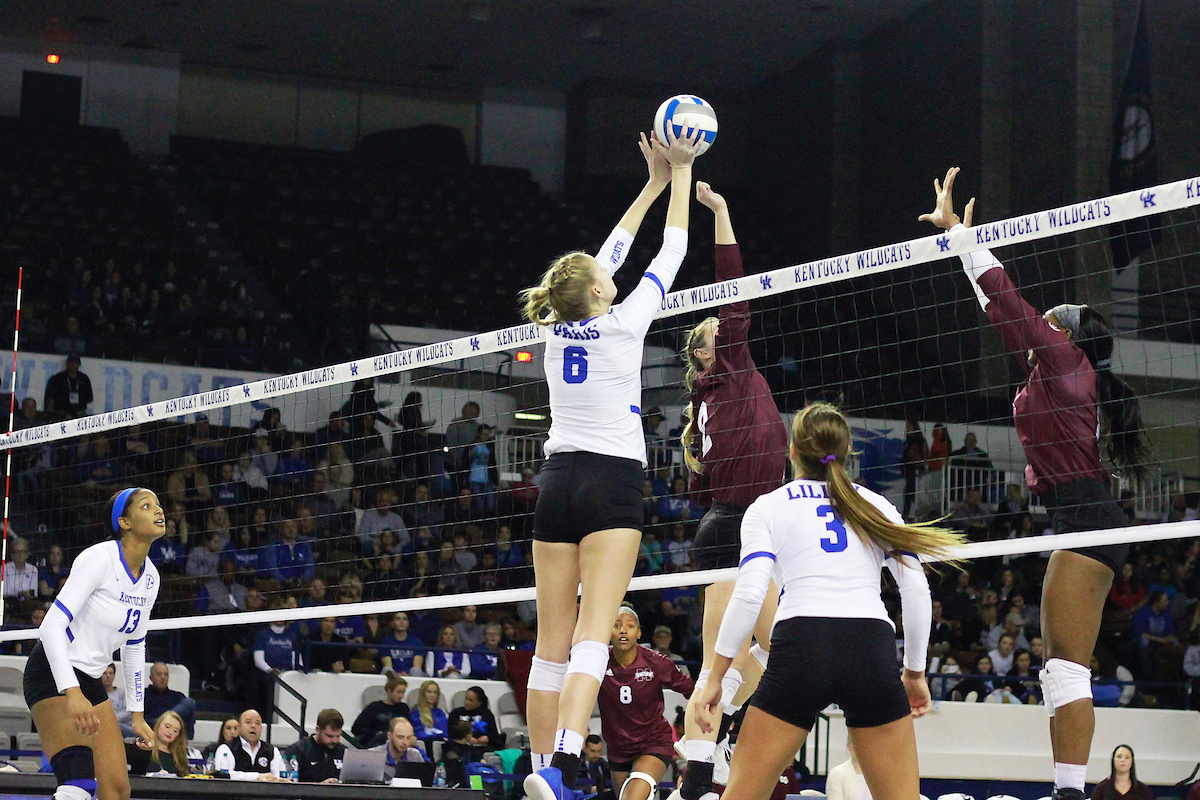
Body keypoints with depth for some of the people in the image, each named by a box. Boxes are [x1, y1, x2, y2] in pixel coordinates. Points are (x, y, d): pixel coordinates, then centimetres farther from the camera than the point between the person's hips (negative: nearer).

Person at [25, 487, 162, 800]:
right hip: (53, 675, -9)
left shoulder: (150, 578, 7)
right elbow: (52, 626, -24)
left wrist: (137, 714, 18)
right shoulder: (99, 558, -18)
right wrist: (72, 692, -34)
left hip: (90, 681, 9)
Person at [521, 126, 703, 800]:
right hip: (613, 482, -6)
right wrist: (680, 175, 19)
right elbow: (671, 252, 8)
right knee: (592, 639, -16)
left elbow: (609, 255, 22)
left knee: (553, 644, 4)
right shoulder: (623, 322, -5)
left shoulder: (560, 326, 9)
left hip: (558, 481, 6)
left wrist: (654, 183, 29)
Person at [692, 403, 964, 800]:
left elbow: (749, 594, -1)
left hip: (800, 645, -2)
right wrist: (915, 672, 21)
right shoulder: (877, 506, 20)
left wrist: (715, 677, 3)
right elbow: (917, 592, 12)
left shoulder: (767, 507, 14)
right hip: (873, 650, 2)